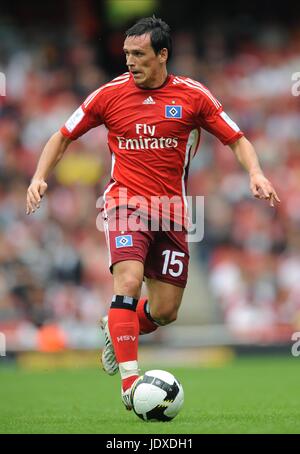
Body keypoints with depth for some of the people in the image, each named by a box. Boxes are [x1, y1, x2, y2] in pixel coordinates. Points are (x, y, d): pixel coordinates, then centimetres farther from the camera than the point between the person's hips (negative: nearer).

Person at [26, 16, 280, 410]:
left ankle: (116, 329, 38)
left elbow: (237, 140, 5)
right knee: (129, 281, -26)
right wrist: (40, 178, -3)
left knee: (165, 312, 4)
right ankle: (130, 381, -25)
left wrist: (255, 173, -14)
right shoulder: (110, 94, 1)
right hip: (126, 202, -2)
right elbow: (63, 138, 11)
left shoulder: (193, 95, 0)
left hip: (171, 211, 2)